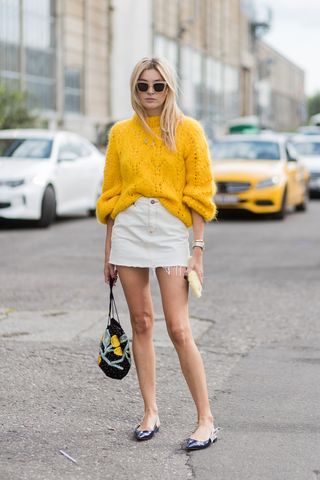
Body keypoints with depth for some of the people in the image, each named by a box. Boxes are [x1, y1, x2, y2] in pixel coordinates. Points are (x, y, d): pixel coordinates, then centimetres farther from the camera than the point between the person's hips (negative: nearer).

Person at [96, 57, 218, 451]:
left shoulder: (188, 130, 1)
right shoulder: (121, 133, 10)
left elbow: (198, 194, -1)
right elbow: (111, 193, 13)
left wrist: (198, 249, -7)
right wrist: (108, 251, 11)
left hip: (171, 230, -3)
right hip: (128, 228, 3)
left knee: (178, 329, -8)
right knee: (141, 323, 7)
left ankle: (206, 419, 0)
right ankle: (150, 412, 17)